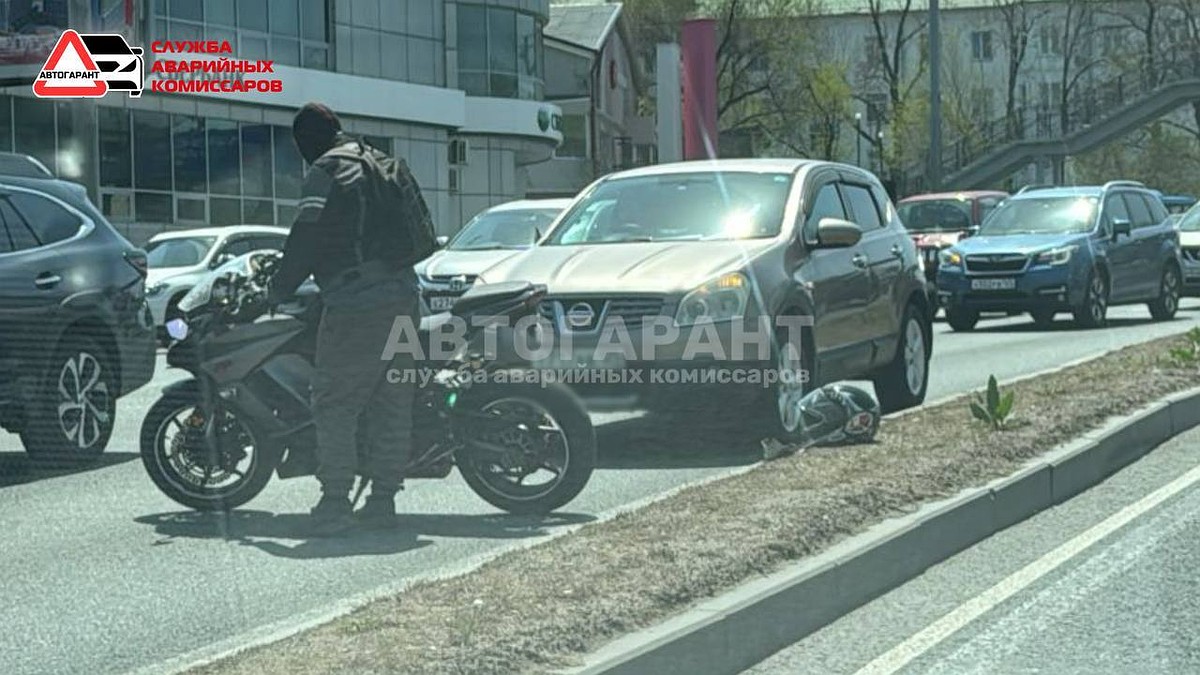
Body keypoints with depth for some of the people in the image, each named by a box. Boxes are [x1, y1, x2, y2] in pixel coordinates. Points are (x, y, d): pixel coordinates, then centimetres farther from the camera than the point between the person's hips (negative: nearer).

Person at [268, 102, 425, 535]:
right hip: (405, 300, 8)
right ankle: (383, 500, 12)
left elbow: (306, 239, -12)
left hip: (357, 305, -8)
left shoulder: (325, 172, -5)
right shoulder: (388, 165, 19)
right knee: (392, 404, 9)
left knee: (335, 405, -3)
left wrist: (278, 292, -3)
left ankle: (335, 503, -8)